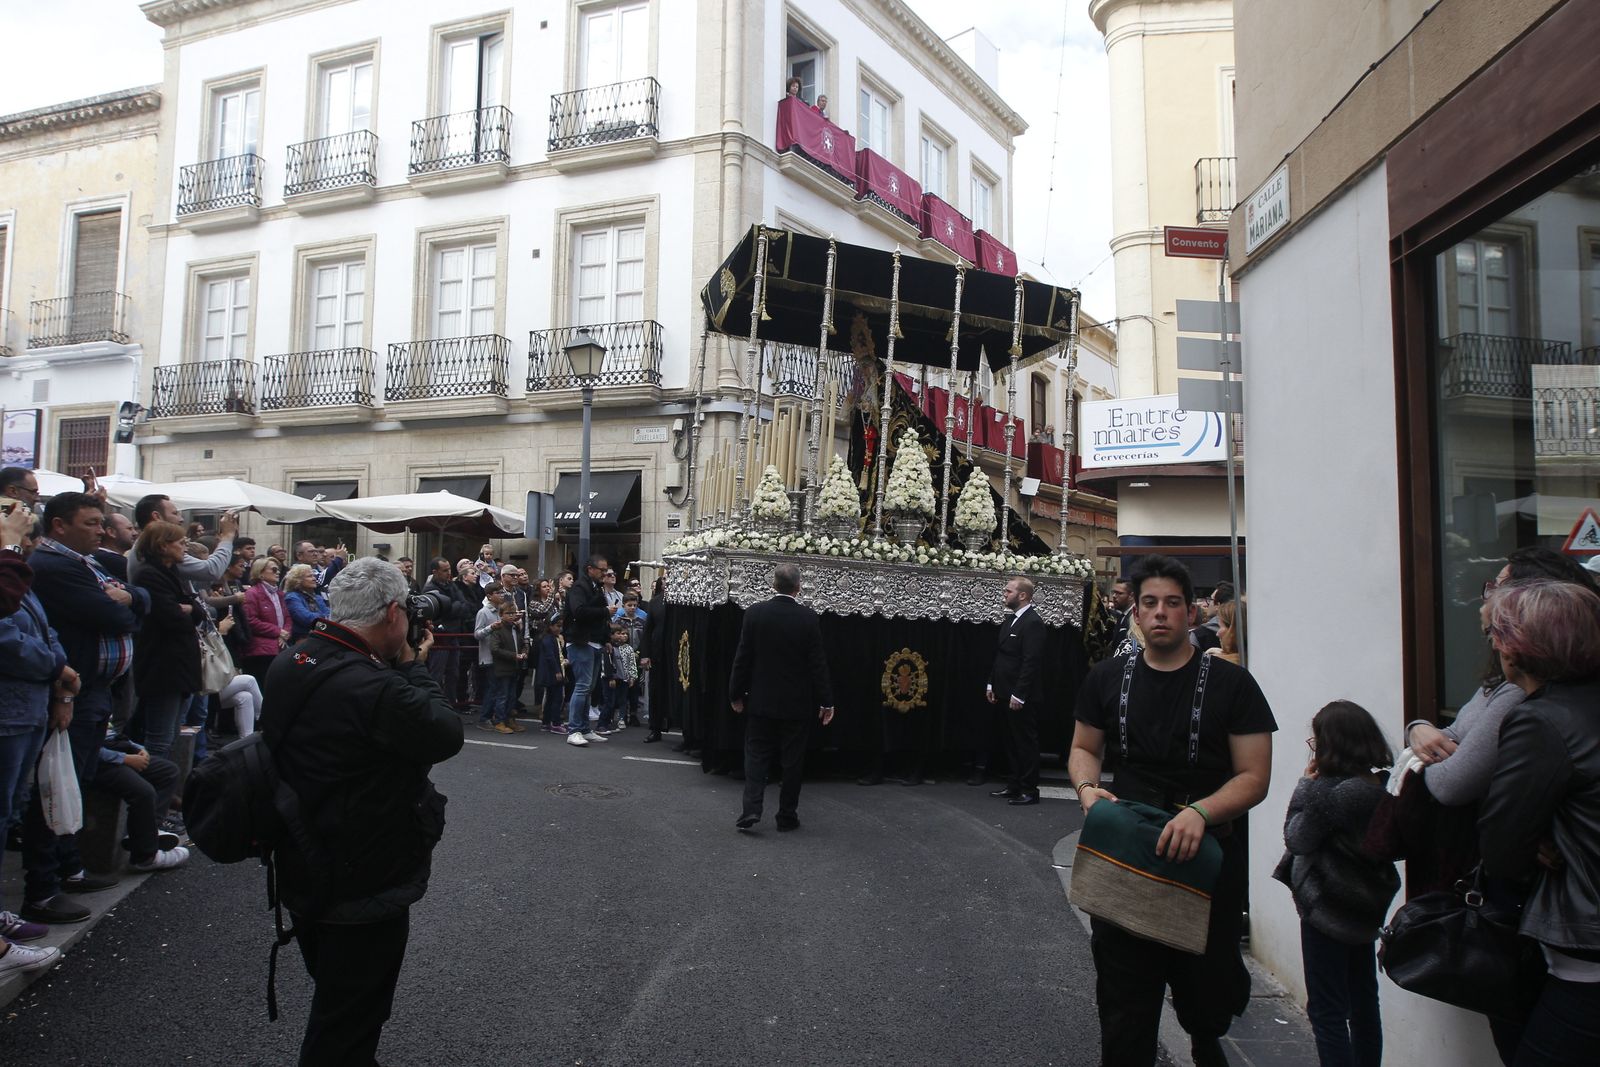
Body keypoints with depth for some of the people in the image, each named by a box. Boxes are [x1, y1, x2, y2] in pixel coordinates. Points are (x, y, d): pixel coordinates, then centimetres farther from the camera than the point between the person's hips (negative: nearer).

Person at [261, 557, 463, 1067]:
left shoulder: (287, 665, -3)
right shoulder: (372, 688, -32)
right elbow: (446, 734, -21)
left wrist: (400, 667, -2)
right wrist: (413, 664, -11)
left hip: (303, 872, 9)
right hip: (364, 886, -9)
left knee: (333, 999, 29)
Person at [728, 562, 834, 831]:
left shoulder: (755, 613, -8)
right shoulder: (808, 618, -11)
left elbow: (742, 657, -4)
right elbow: (818, 663, -8)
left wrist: (736, 694, 7)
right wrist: (826, 701, -1)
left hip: (761, 700, 1)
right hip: (797, 703, -1)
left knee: (756, 754, 10)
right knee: (792, 759, 10)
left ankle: (751, 809, -3)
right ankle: (787, 816, 16)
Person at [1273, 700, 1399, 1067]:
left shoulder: (1331, 792, -26)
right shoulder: (1383, 787, -3)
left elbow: (1296, 839, -14)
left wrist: (1306, 783, -10)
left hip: (1328, 912, -8)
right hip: (1367, 910, 8)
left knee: (1327, 1011, 3)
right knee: (1364, 1004, 20)